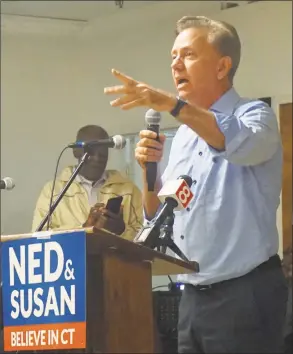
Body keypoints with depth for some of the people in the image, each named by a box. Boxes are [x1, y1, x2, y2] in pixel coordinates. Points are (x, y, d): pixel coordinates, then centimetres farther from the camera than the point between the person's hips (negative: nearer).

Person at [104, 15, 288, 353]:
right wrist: (149, 170, -1)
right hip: (193, 296, 7)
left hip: (245, 294, -7)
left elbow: (242, 144, -31)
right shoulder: (184, 134, 15)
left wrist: (172, 104, -39)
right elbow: (157, 217, 18)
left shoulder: (254, 115, -6)